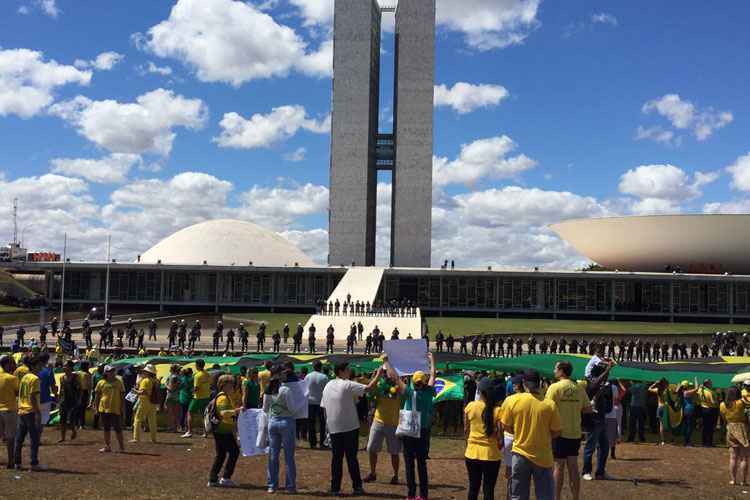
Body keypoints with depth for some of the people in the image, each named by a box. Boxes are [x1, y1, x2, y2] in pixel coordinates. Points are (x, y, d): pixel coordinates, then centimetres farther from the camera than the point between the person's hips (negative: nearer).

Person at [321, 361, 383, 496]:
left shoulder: (328, 386, 8)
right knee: (351, 457, 3)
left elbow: (324, 407, 12)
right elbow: (369, 388, -15)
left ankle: (335, 488, 9)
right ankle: (357, 486, 8)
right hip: (350, 427, -5)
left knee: (336, 458, 9)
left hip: (334, 428, 5)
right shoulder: (347, 385, -11)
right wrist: (378, 374, -5)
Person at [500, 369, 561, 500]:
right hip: (543, 457, -1)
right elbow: (556, 432, -5)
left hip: (520, 454, 1)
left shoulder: (513, 401, -10)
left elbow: (506, 426, 1)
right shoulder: (550, 404, -13)